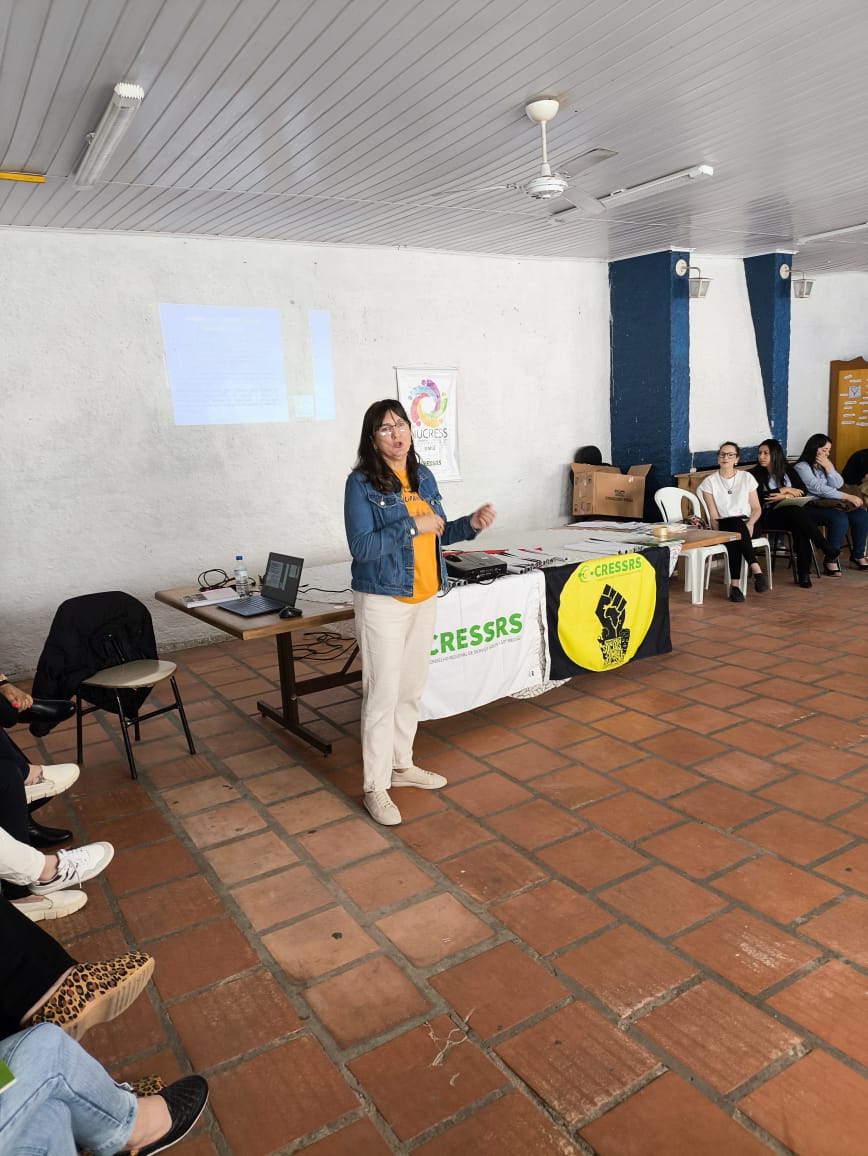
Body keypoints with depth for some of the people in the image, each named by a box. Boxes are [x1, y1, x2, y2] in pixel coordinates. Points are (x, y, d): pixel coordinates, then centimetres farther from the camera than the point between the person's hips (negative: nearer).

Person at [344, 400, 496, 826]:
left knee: (412, 689, 16)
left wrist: (471, 524, -2)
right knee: (382, 694, -2)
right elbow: (361, 547, -20)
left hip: (425, 598, 7)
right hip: (383, 601, -6)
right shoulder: (361, 483, -12)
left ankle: (402, 765, 33)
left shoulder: (423, 476, 7)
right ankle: (375, 786, 12)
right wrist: (412, 526, -22)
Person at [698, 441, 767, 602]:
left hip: (746, 525, 1)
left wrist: (750, 523, -13)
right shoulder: (709, 482, 6)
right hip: (724, 526, -1)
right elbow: (713, 515, 0)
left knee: (735, 536, -36)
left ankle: (735, 584, -40)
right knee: (736, 526, -38)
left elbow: (756, 508, 7)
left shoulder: (747, 478, 10)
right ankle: (756, 569, -43)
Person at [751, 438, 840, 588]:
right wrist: (785, 490, -6)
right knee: (798, 512, -34)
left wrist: (784, 496, -11)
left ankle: (803, 573, -33)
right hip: (768, 517, -3)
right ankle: (828, 550, -25)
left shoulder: (787, 472, 17)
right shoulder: (755, 474, 5)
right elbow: (758, 497, -11)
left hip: (790, 514, 3)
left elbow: (801, 493, 8)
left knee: (800, 527, -34)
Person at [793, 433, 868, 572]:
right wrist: (848, 497, -18)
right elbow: (819, 488, -17)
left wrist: (828, 467, -6)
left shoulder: (826, 463, 17)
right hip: (811, 507, -8)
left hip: (829, 504, 8)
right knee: (840, 518, -32)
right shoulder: (802, 467, -8)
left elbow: (838, 484, 8)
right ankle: (831, 561, -23)